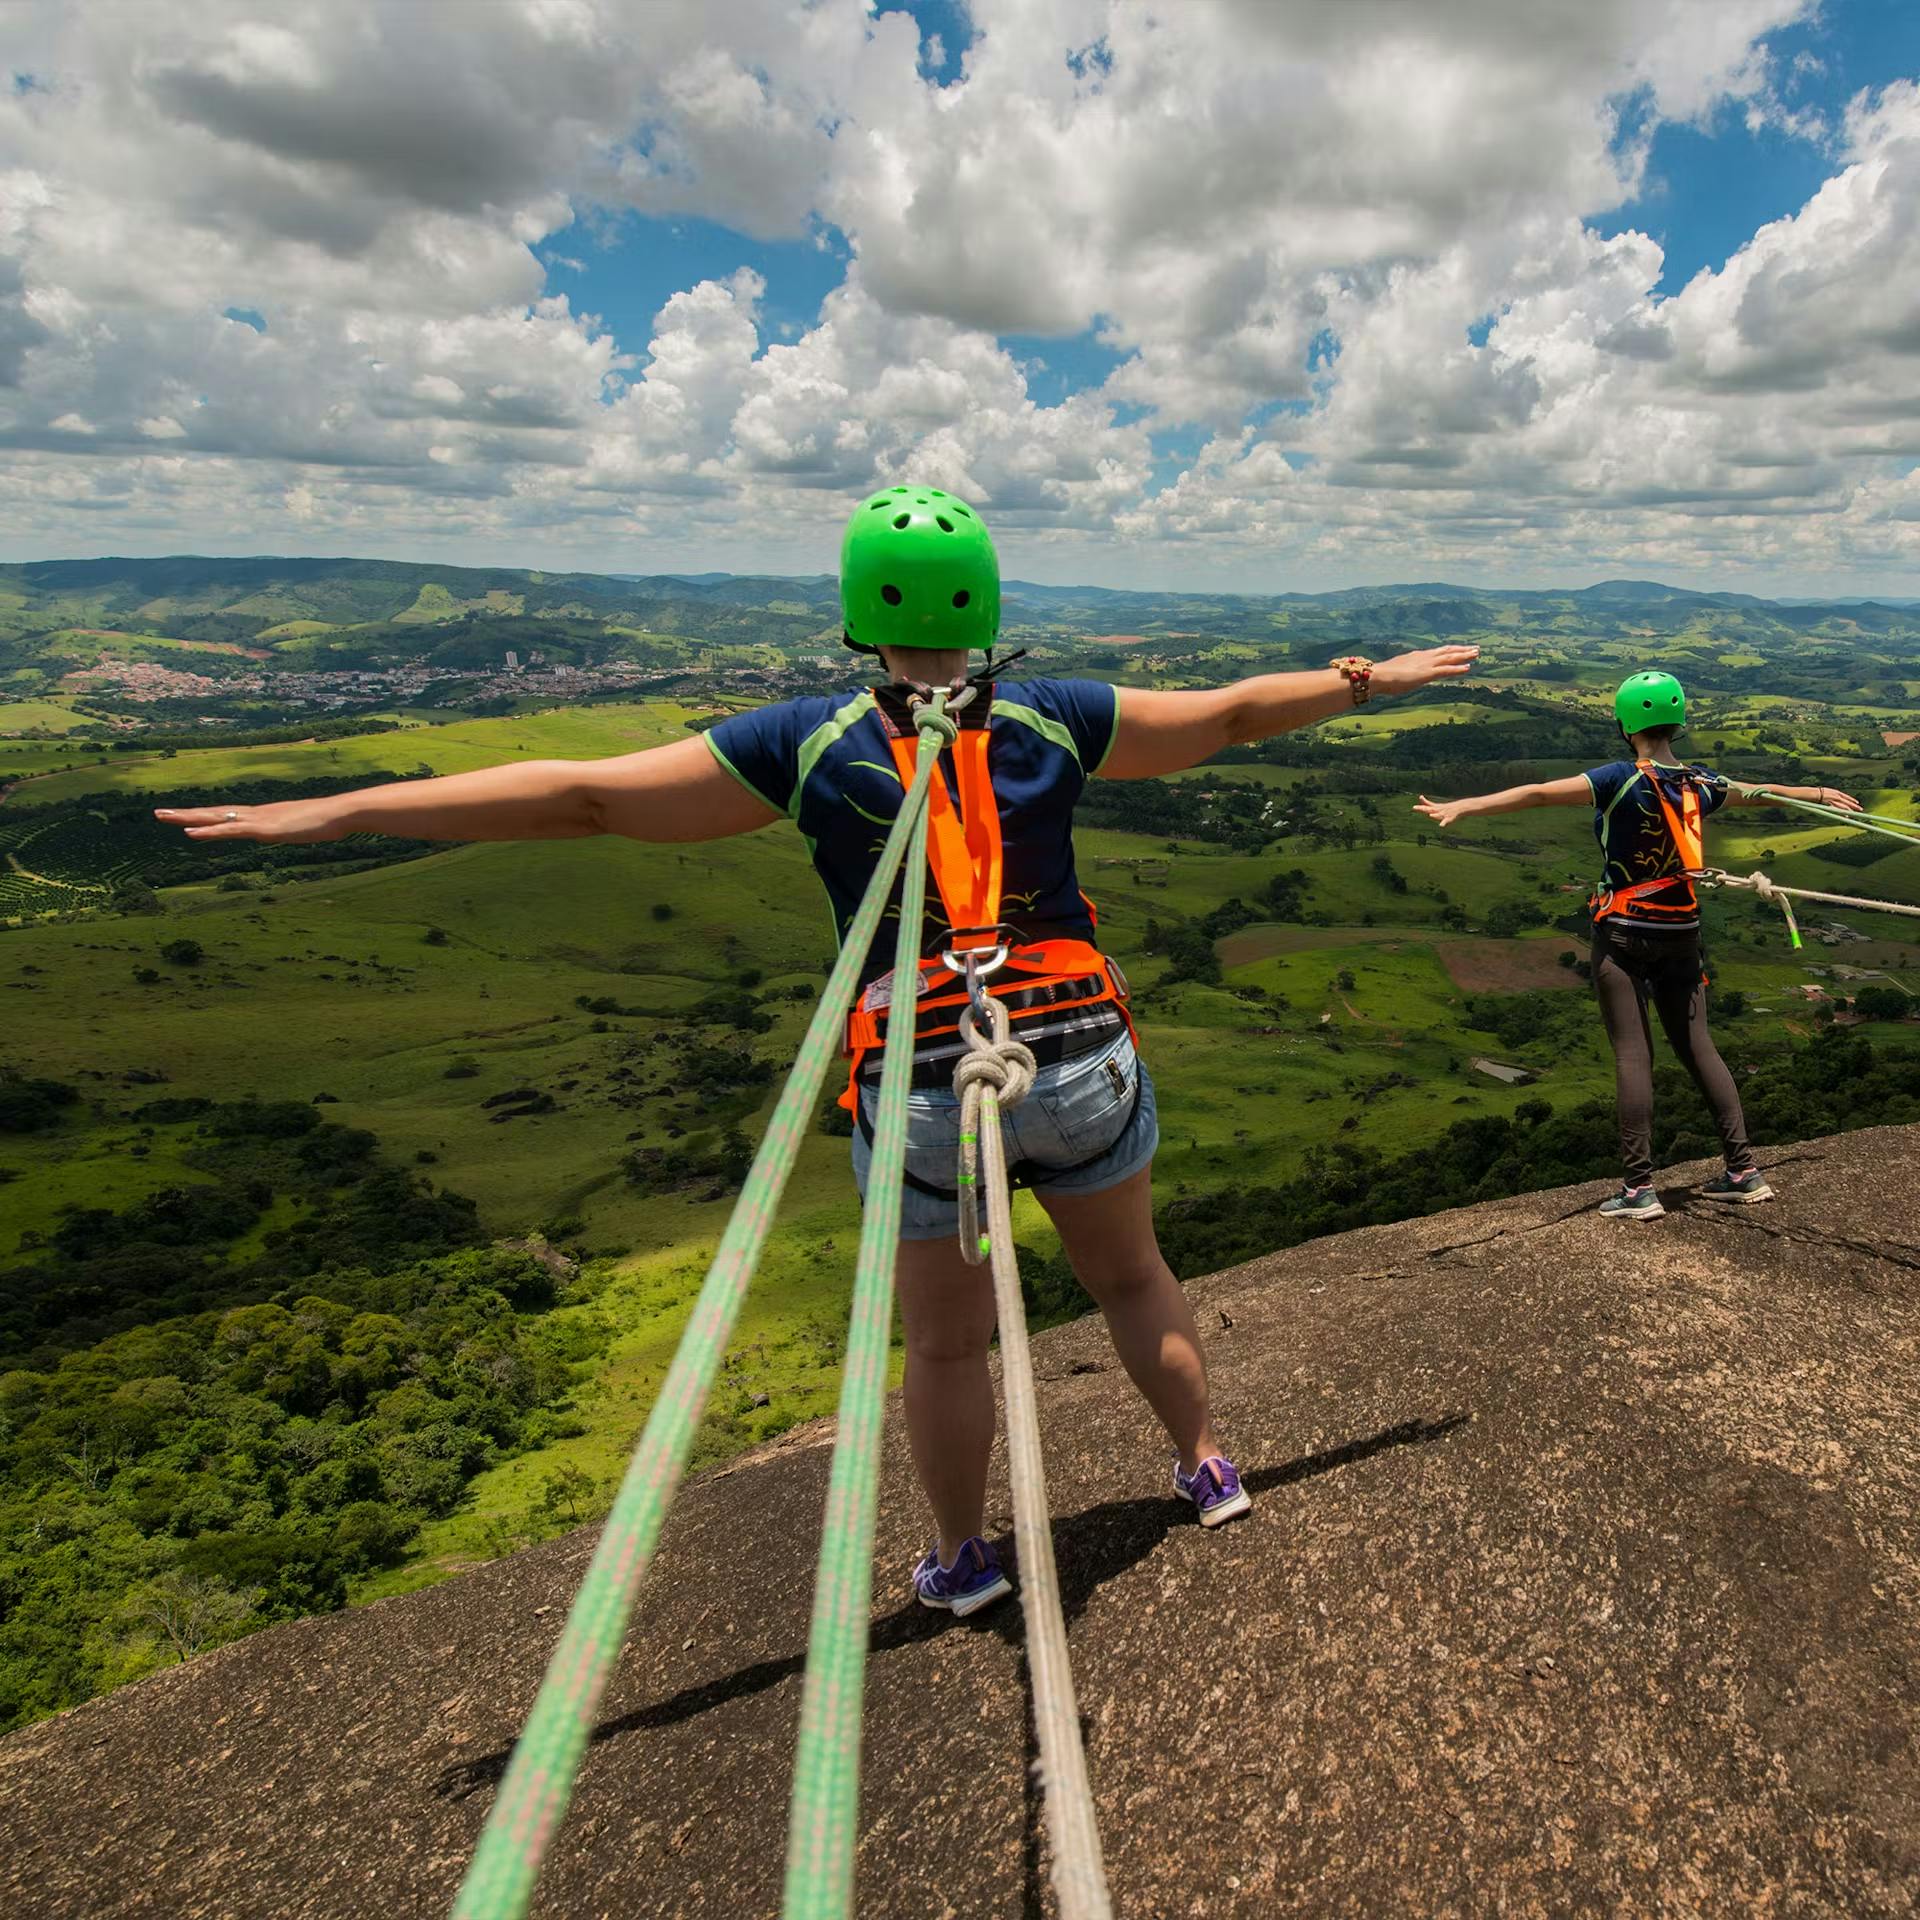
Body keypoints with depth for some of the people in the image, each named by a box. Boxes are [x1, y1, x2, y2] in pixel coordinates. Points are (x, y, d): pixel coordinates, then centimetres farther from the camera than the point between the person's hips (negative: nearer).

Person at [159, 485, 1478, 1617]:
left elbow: (581, 796, -10)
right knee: (1134, 1277, 26)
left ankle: (963, 1559, 37)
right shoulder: (1054, 722, -4)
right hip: (1082, 1059, 2)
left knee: (946, 1337, 18)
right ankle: (1208, 1468, 44)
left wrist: (338, 812, -4)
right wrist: (1373, 679, 25)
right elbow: (1231, 713, 8)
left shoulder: (809, 745, -8)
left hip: (921, 1092, -1)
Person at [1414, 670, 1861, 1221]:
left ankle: (1640, 1187, -4)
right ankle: (1743, 1171, 16)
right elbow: (1759, 793, 25)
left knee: (1632, 1054, -4)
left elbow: (1538, 794, -25)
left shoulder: (1623, 780, -14)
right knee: (1698, 1048, 12)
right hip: (1682, 933, 5)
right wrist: (1821, 793, 45)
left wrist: (1462, 806, -27)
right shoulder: (1702, 784, 5)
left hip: (1623, 935, -5)